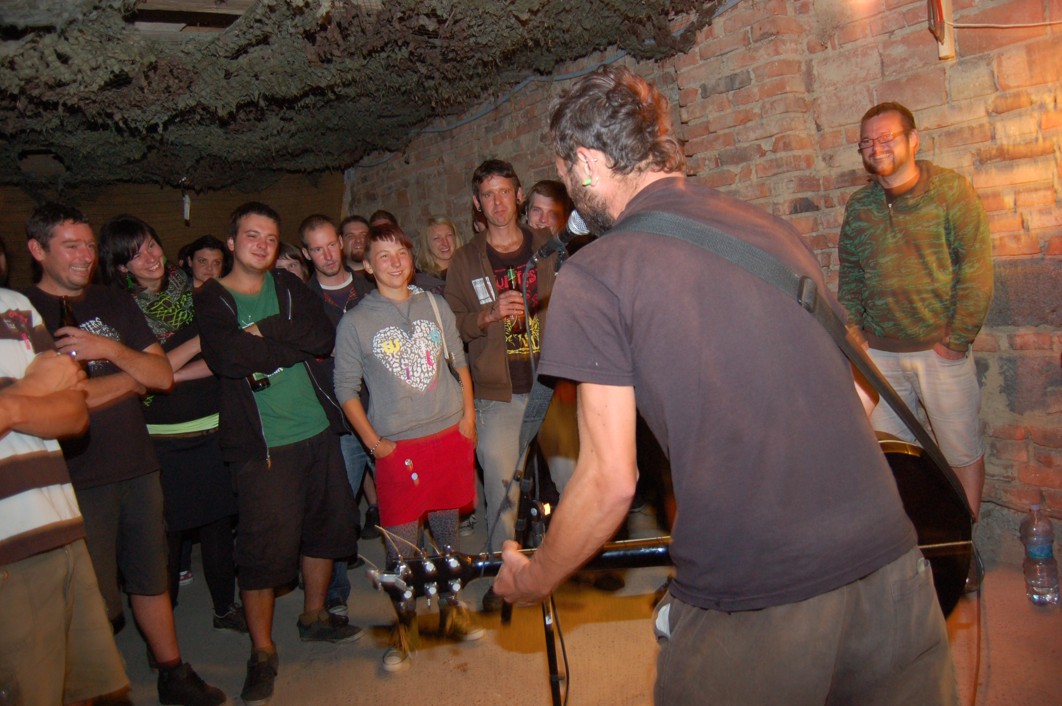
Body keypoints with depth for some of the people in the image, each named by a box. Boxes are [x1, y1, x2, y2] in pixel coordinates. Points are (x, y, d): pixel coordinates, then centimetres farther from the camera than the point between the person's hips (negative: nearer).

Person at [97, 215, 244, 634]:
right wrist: (199, 342, -12)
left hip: (212, 428, 3)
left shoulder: (192, 293, 6)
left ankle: (226, 608, 26)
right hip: (161, 438, -3)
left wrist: (171, 373, -11)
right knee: (167, 530, 3)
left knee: (219, 521, 9)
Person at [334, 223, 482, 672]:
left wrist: (467, 414, 5)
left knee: (447, 528, 13)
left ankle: (452, 612, 32)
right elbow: (346, 388, 2)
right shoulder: (355, 322, -1)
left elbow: (459, 362, 15)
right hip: (396, 447, -3)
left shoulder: (435, 305, 9)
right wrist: (373, 442, -4)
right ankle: (402, 627, 20)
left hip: (449, 435, 3)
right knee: (402, 543, 0)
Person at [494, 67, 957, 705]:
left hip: (752, 605, -5)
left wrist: (534, 580, 9)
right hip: (890, 562, 6)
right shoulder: (772, 227, 9)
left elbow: (610, 482, -9)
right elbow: (860, 393, 16)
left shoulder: (591, 277, -7)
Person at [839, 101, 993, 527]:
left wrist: (957, 339, -12)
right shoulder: (858, 207, 7)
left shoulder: (950, 190, -4)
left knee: (963, 452, 7)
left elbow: (976, 270, -8)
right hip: (879, 352, 3)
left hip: (940, 348, -3)